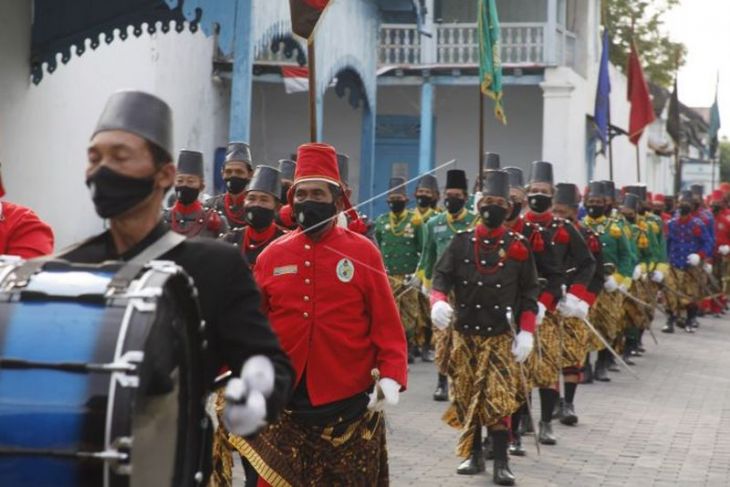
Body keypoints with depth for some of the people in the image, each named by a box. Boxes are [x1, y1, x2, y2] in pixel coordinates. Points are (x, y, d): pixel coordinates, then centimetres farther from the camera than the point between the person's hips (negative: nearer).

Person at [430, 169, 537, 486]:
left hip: (501, 336, -2)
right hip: (465, 334, 2)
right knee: (466, 397, 9)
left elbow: (529, 292, 2)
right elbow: (442, 275, -1)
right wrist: (438, 301, -22)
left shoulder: (519, 246, 0)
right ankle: (474, 456, 22)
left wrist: (526, 332, -6)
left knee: (500, 400, -9)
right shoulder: (461, 241, 3)